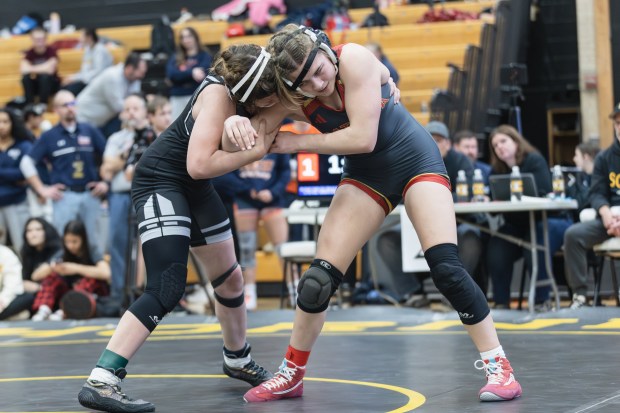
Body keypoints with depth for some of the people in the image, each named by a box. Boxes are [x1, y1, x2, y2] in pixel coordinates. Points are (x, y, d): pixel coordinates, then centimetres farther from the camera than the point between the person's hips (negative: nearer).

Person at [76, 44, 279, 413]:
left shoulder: (245, 82, -9)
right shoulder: (218, 96, -29)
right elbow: (199, 164, -34)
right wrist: (256, 152, -27)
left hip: (195, 189, 9)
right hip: (161, 182, -9)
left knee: (231, 279, 19)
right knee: (167, 290, -23)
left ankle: (239, 361, 42)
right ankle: (100, 383, -28)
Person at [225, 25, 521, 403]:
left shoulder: (354, 60, -28)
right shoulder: (291, 98, -15)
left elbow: (363, 138, -32)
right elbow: (252, 136, -18)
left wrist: (298, 143, -26)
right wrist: (235, 123, -41)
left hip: (416, 160, -4)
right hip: (366, 176, 4)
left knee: (446, 266, -18)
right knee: (319, 278, -2)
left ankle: (498, 367, -7)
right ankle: (292, 374, 17)